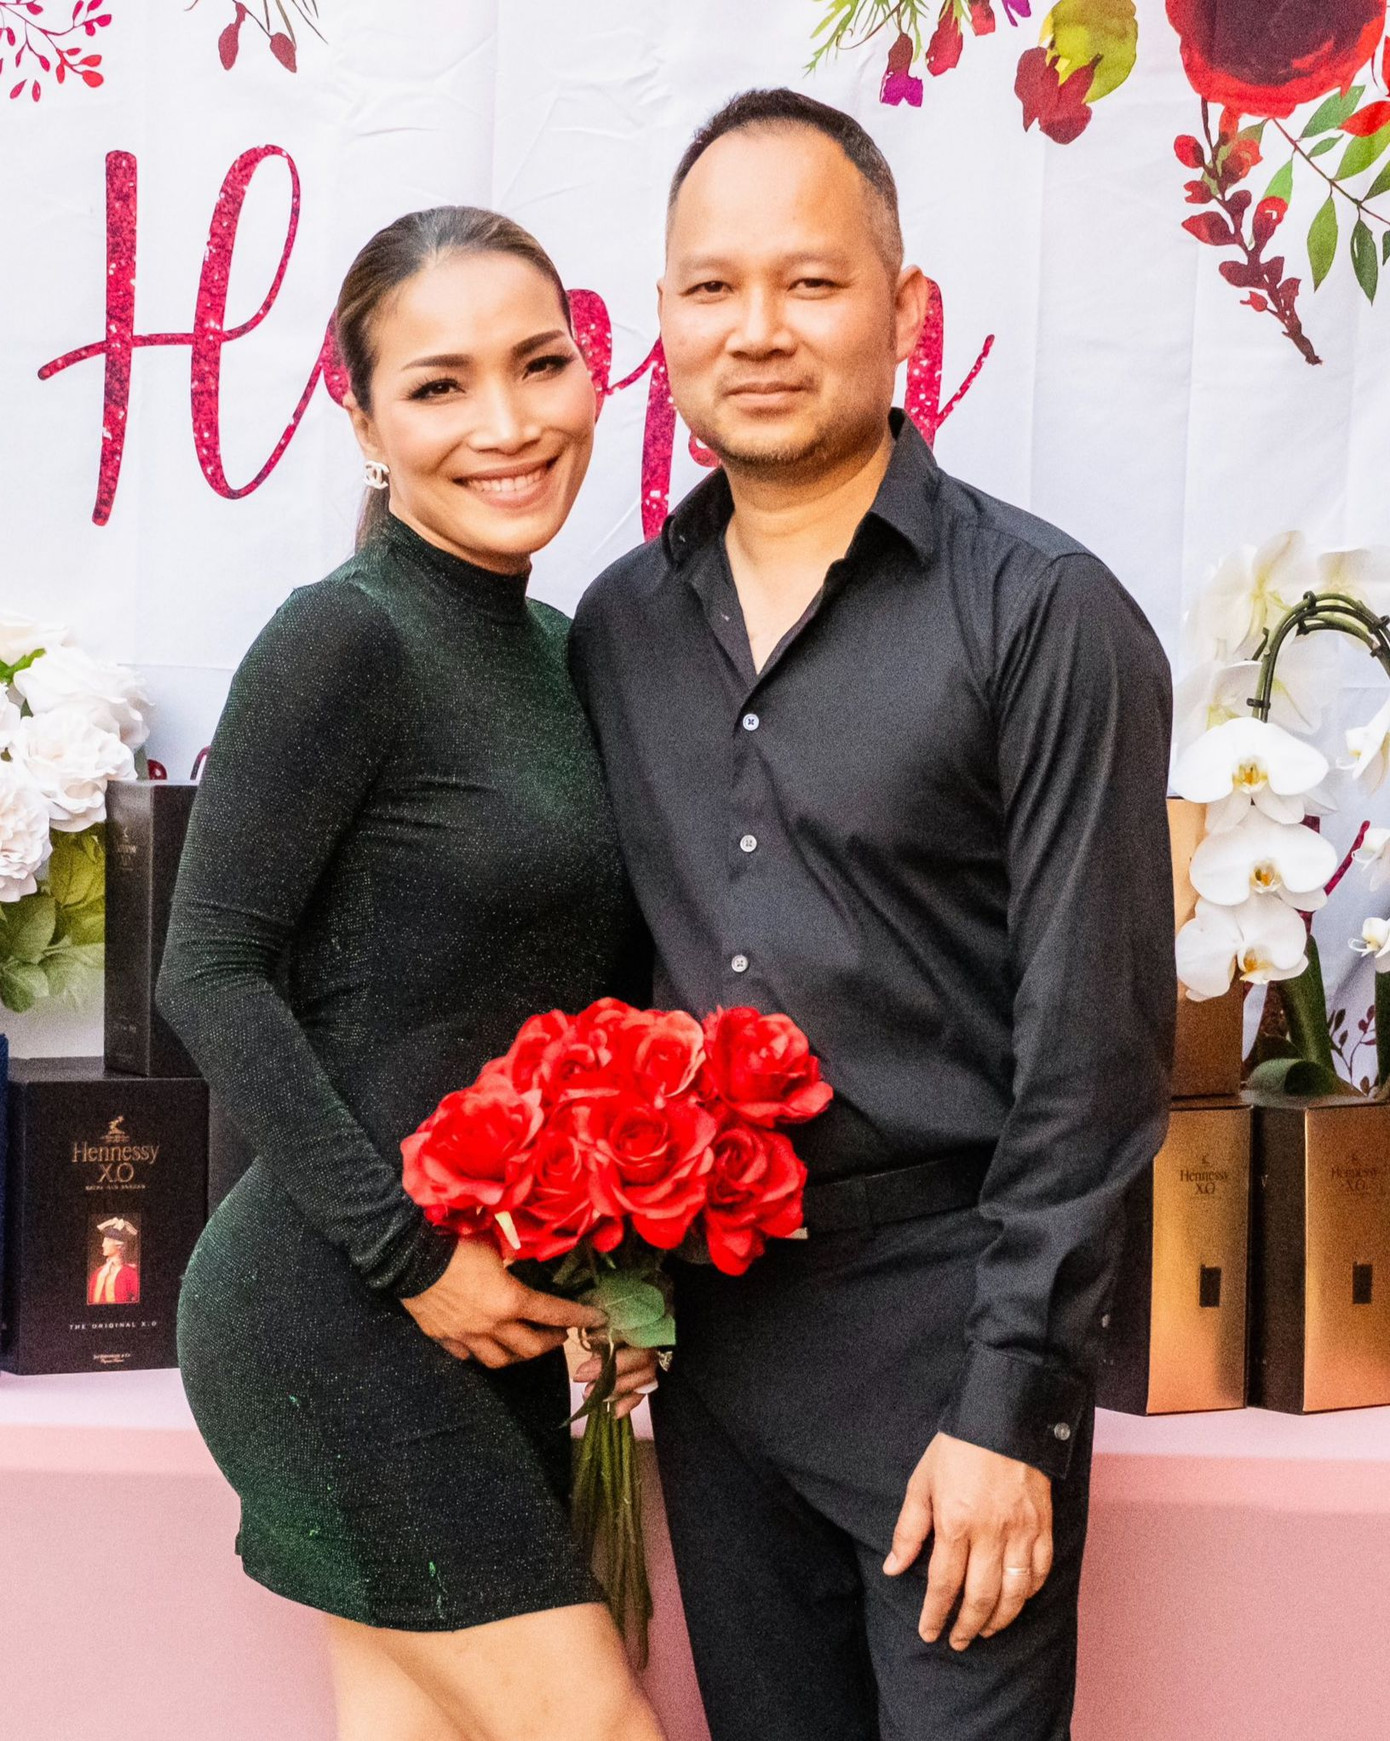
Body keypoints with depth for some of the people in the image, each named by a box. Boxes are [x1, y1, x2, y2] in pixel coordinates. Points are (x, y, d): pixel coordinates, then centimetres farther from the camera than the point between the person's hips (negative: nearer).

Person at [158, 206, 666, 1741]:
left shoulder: (557, 649, 12)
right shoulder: (345, 638, -13)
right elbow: (208, 971, -15)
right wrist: (411, 1252, -17)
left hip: (490, 1317, 8)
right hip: (334, 1313, -8)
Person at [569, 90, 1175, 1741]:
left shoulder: (1043, 615, -10)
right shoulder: (618, 624, 7)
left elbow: (1091, 1042, -12)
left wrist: (1012, 1409, -14)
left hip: (943, 1317, -5)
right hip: (703, 1315, 5)